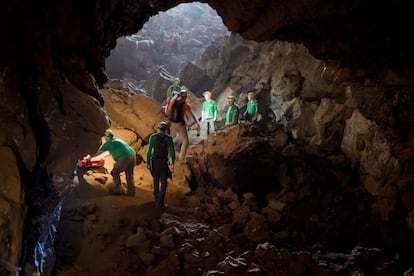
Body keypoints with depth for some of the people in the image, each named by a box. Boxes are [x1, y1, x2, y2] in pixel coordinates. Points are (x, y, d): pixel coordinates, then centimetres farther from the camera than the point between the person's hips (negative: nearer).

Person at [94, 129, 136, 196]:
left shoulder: (108, 143, 9)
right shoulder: (117, 140, 29)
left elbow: (98, 152, 22)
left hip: (125, 158, -7)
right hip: (133, 155, 7)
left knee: (114, 172, 11)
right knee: (129, 175, 18)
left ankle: (118, 190, 12)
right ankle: (131, 192, 21)